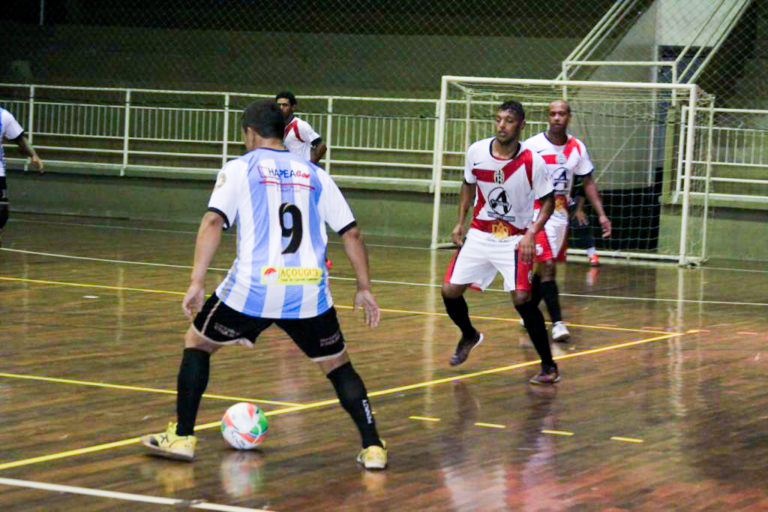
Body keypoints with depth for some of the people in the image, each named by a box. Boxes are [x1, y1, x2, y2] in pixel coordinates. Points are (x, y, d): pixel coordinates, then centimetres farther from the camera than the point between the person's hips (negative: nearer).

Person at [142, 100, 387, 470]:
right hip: (309, 292, 2)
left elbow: (213, 221, -9)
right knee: (338, 366, 18)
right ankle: (372, 447, 6)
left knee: (196, 343, 20)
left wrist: (196, 282, -12)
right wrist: (364, 289, 19)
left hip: (252, 288, -2)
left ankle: (182, 437, 17)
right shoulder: (314, 174, 16)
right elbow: (351, 233, 14)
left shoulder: (239, 169, 6)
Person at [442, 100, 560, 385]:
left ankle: (548, 366, -6)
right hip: (479, 234, 4)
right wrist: (460, 223, 7)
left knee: (521, 298, -20)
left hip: (515, 239, -4)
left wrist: (531, 233, -21)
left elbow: (548, 201, -7)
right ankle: (469, 336, 34)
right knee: (450, 291, 0)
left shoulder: (532, 162, -16)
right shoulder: (476, 152, -6)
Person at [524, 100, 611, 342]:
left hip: (561, 214, 5)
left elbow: (588, 182, 11)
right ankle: (557, 322, -15)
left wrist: (601, 214, 5)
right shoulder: (533, 145, -10)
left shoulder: (577, 148, 3)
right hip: (537, 213, -5)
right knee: (547, 266, -14)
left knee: (545, 267, 12)